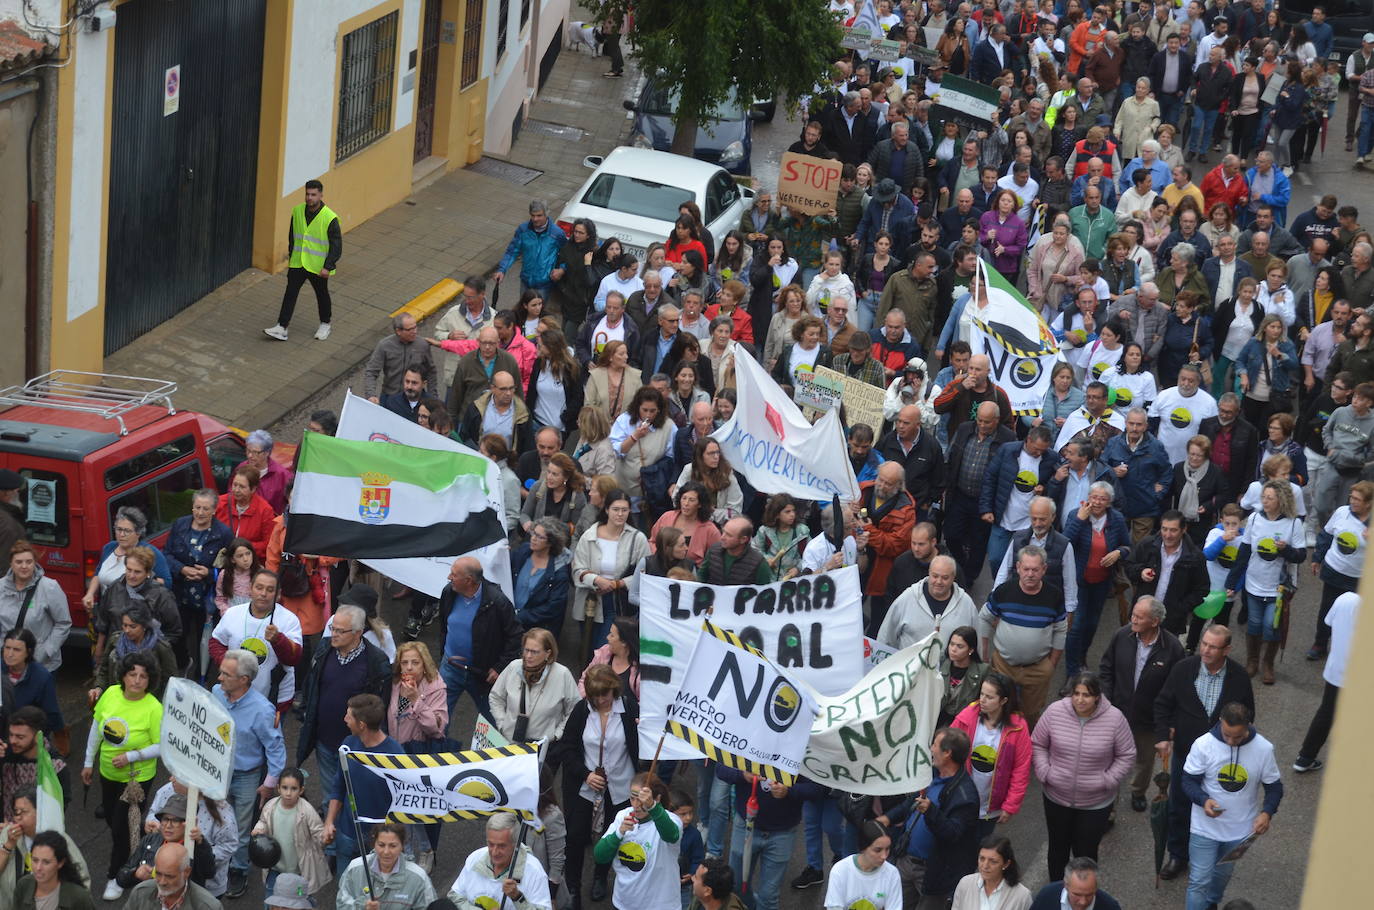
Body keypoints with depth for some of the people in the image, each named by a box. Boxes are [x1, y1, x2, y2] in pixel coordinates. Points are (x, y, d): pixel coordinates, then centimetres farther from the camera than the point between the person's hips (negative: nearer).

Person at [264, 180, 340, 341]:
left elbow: (336, 245, -13)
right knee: (290, 293, -1)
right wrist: (291, 255, 16)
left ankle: (325, 324, 36)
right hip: (297, 263, 3)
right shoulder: (297, 211, -3)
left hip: (318, 266, -3)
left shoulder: (330, 218, -18)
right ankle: (281, 328, 0)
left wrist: (328, 267, -18)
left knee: (322, 295, 15)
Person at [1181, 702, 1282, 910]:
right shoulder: (1203, 744, -21)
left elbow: (1274, 787, -4)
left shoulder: (1263, 749, -17)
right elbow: (1189, 781, -11)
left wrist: (1267, 812, -23)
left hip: (1240, 829, 3)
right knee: (1199, 880, -1)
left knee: (1223, 873, 26)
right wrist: (1204, 800, -32)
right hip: (1205, 827, -3)